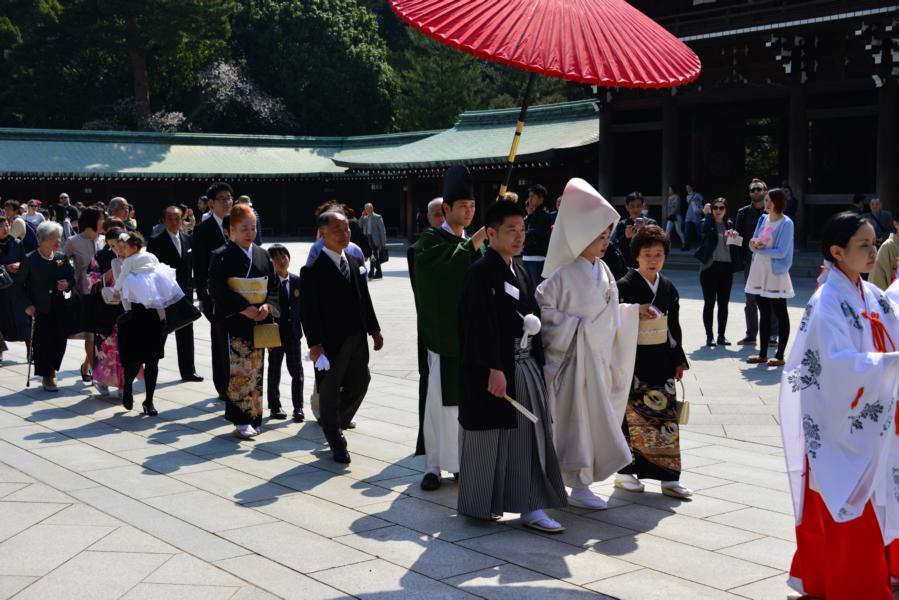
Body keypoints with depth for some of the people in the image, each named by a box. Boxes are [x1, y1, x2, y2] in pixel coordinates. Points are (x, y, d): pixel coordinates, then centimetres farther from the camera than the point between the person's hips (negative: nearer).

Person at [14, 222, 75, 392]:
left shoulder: (61, 257, 4)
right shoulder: (30, 260, -7)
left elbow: (71, 277, 14)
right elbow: (19, 284, -4)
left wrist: (67, 284, -9)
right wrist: (27, 305, -10)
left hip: (58, 307, 4)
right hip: (39, 309, -4)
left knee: (59, 341, 4)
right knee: (42, 342, -1)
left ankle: (51, 368, 26)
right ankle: (47, 377, 12)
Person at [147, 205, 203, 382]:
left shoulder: (188, 240, 8)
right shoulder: (156, 241, -8)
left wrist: (190, 287, 5)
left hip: (184, 293, 5)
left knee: (186, 334, 8)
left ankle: (188, 371, 15)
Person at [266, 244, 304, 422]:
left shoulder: (297, 281, 2)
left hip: (293, 333, 3)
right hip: (275, 333, -2)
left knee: (297, 371, 1)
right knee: (274, 370, 11)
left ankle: (298, 408, 6)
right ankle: (275, 406, 22)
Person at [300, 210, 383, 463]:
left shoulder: (354, 262, 10)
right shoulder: (313, 269, -12)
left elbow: (364, 298, 15)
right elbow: (308, 310, -15)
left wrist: (374, 329, 12)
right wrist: (314, 344, -20)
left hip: (357, 338, 7)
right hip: (330, 342, -7)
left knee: (359, 384, 15)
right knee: (330, 392, 5)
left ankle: (331, 423, 37)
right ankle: (337, 444, 19)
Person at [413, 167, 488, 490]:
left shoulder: (474, 244, 15)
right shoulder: (431, 240, -2)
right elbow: (446, 266, -23)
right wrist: (478, 238, -22)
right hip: (443, 334, -5)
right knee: (439, 400, -3)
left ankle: (464, 460, 15)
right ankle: (433, 466, 5)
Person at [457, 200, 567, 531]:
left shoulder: (520, 273, 14)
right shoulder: (481, 272, -13)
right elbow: (480, 326, -19)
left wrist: (533, 323, 3)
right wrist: (493, 369, -22)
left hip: (525, 366, 8)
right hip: (493, 370, -8)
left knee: (528, 438, 6)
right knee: (489, 439, 4)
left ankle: (531, 507, 11)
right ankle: (479, 504, 19)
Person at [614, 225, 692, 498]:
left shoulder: (668, 288, 10)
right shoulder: (625, 286, -7)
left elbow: (674, 327, 14)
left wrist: (678, 360, 13)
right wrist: (635, 312, -26)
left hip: (661, 360, 5)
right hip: (634, 360, -5)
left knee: (667, 417, 5)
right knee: (632, 416, 2)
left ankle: (669, 477, 11)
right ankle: (626, 471, 15)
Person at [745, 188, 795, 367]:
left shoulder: (786, 223, -10)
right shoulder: (763, 219, 9)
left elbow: (781, 252, -16)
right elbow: (754, 243, 11)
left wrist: (760, 249, -9)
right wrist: (754, 244, -11)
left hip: (776, 273, -6)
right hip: (759, 271, 7)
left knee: (780, 314, 2)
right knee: (764, 313, 11)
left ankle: (779, 355, 5)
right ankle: (762, 354, 17)